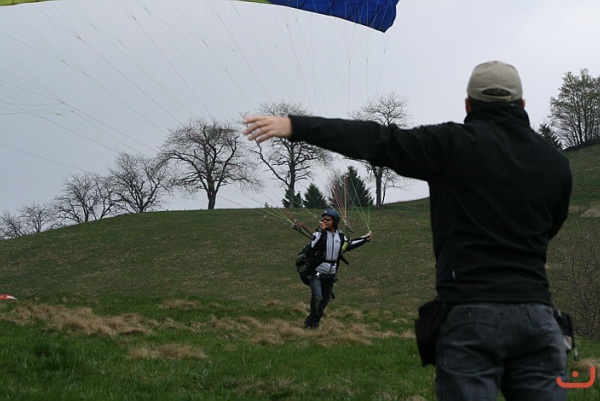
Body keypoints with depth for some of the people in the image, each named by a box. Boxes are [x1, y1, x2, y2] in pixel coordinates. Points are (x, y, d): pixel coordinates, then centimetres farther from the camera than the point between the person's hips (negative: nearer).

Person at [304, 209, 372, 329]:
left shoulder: (340, 236, 3)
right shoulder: (319, 234, -12)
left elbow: (349, 244, 24)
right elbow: (314, 247, -32)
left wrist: (365, 239, 27)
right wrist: (321, 232, -40)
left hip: (330, 275, 5)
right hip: (316, 273, -5)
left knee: (325, 300, 8)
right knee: (317, 296, -22)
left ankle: (311, 322, 22)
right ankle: (314, 322, -7)